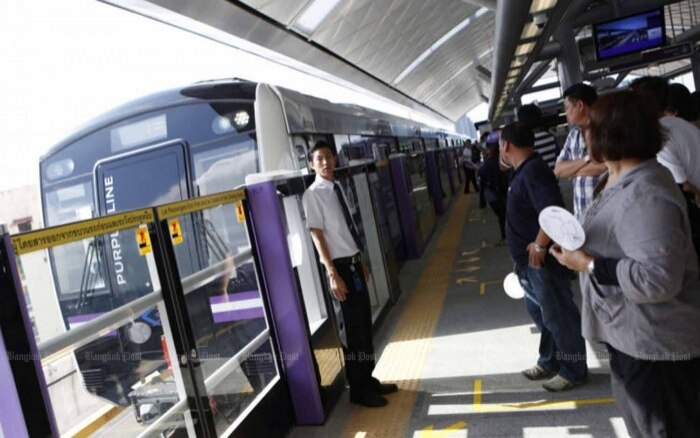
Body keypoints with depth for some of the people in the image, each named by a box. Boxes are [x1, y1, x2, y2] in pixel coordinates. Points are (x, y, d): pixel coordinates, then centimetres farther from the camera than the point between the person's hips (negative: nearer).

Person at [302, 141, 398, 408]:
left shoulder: (337, 188, 10)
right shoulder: (313, 195, -13)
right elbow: (317, 236, -17)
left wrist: (361, 262, 16)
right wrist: (333, 274, -22)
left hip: (354, 262, 8)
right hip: (341, 266, -8)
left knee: (365, 324, 16)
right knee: (354, 327, 3)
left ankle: (368, 380, 34)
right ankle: (359, 390, 21)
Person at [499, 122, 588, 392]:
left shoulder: (533, 171, -22)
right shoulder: (525, 170, 11)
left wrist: (539, 245, -25)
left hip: (542, 261, -11)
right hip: (530, 261, 11)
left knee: (559, 317, 5)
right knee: (541, 313, 22)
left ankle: (574, 371, 21)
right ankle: (549, 362, 38)